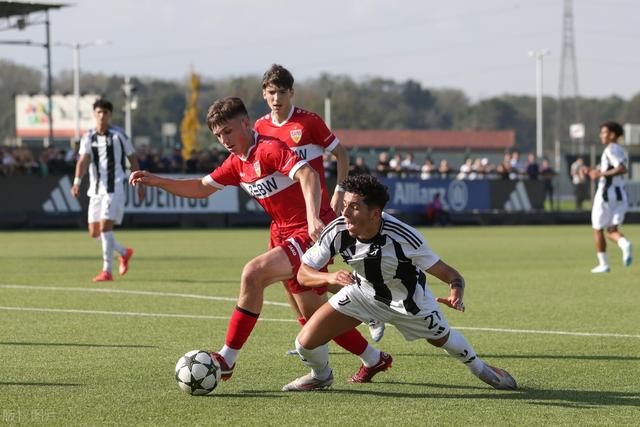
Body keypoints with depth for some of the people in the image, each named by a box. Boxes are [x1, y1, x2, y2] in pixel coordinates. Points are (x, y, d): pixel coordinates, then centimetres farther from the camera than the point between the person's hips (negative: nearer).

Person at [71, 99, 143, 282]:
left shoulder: (119, 135, -1)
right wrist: (77, 181, -24)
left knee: (105, 226, -16)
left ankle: (107, 271, -12)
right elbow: (83, 161, -7)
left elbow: (132, 159, 8)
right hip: (96, 189, 5)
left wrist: (140, 184, 8)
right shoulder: (88, 137, 6)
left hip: (115, 189, -5)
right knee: (94, 232, 5)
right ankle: (124, 252, 30)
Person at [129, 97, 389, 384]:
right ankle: (374, 360, 30)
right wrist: (156, 181, 10)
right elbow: (201, 189, 21)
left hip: (314, 233, -10)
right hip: (286, 233, 10)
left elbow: (308, 175, -30)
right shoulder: (237, 163, 11)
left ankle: (227, 360, -17)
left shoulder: (269, 149, -16)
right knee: (314, 314, 14)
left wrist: (313, 218, -44)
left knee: (253, 274, -24)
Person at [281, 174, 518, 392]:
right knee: (306, 342, -10)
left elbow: (449, 274, -30)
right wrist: (329, 277, -44)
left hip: (408, 296, -2)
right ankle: (321, 375, 27)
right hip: (362, 291, 2)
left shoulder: (403, 237, -36)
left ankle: (480, 368, 53)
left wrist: (456, 294, -54)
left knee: (442, 337, 18)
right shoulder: (337, 231, -30)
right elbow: (303, 273, -22)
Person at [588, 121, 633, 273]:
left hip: (606, 193, -8)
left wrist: (601, 174, -20)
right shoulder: (620, 150, 16)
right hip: (620, 194, 8)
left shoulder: (611, 149, -13)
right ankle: (625, 244, -24)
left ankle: (603, 264, 9)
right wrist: (599, 172, 20)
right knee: (612, 230, 7)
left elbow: (622, 169, -26)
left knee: (598, 229, 7)